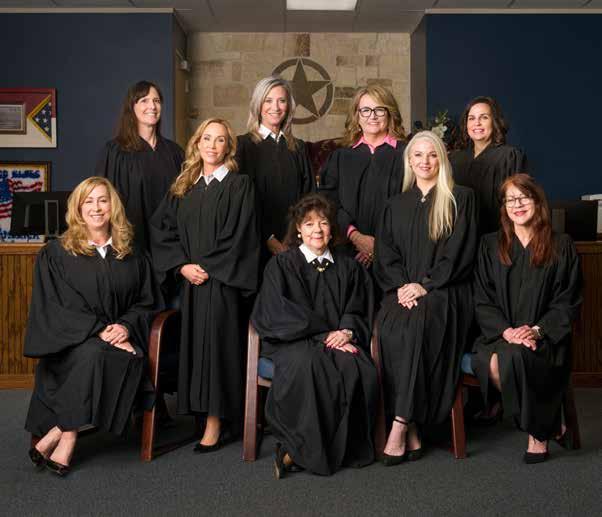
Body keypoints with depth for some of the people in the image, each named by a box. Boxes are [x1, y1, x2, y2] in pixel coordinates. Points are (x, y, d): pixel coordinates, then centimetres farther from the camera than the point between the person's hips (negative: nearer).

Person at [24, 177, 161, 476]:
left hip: (121, 339, 3)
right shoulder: (55, 254, 7)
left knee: (131, 360, -31)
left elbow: (147, 302, 12)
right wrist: (98, 330, -17)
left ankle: (53, 437, -25)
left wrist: (126, 326, -10)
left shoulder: (132, 257, 15)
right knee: (93, 353, -36)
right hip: (70, 344, -3)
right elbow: (54, 306, -3)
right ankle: (67, 439, -26)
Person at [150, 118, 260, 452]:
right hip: (190, 281, 5)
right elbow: (162, 229, 9)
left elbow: (238, 237, -9)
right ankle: (199, 410, 15)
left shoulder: (239, 185, 0)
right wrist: (182, 265, -5)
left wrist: (206, 268, -11)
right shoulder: (182, 188, 14)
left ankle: (216, 422, -3)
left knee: (216, 342, -9)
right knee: (193, 343, 5)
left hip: (221, 282, -5)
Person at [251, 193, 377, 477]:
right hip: (293, 341, -3)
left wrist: (347, 332, -9)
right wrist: (325, 333, -12)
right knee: (307, 364, -37)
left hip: (339, 341, 3)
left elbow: (358, 312, 15)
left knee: (355, 367, -31)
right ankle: (301, 447, -24)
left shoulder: (348, 267, 21)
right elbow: (279, 313, -2)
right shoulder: (281, 265, 9)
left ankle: (346, 448, -19)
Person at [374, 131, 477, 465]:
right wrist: (400, 286, -7)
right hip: (403, 291, 3)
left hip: (444, 291, -3)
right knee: (390, 328, -31)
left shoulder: (461, 199, 8)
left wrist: (424, 285, -12)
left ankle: (401, 425, -31)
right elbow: (386, 253, 12)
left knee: (417, 324, -35)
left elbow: (460, 251, -2)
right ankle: (412, 430, -28)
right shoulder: (396, 205, 21)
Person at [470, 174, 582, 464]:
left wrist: (537, 330, -13)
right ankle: (548, 422, -8)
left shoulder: (561, 247, 7)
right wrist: (506, 331, -12)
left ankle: (539, 432, -11)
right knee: (491, 362, -31)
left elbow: (568, 302, 3)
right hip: (499, 334, 2)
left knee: (515, 356, -34)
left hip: (544, 338, -2)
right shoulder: (490, 246, 12)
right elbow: (483, 301, 6)